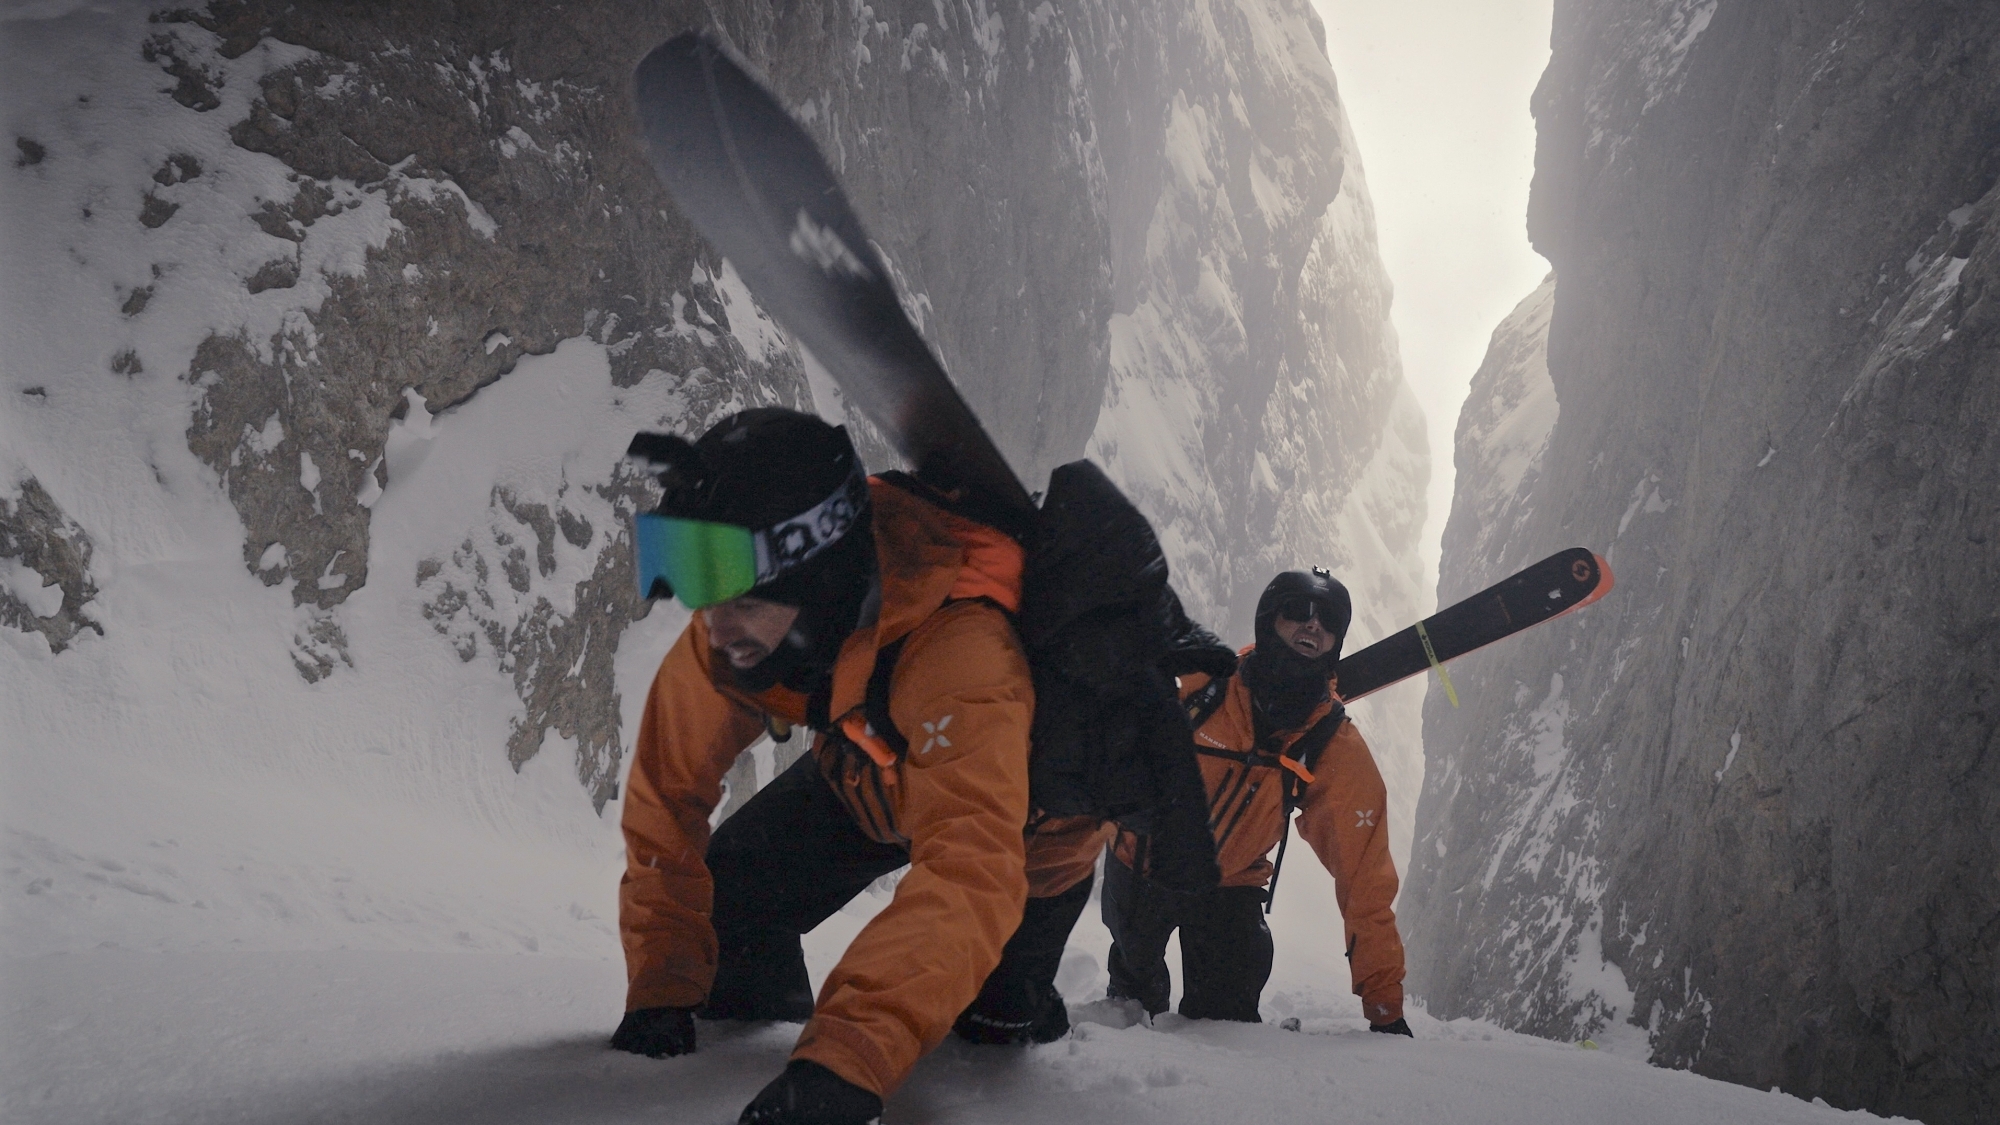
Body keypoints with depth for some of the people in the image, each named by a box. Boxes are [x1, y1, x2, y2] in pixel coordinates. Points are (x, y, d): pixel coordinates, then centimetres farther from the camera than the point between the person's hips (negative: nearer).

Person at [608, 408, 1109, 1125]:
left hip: (1026, 808, -4)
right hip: (872, 770, 4)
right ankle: (755, 1025, 27)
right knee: (723, 896, -5)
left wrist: (843, 1063, -67)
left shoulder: (962, 657, -49)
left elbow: (968, 877, -58)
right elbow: (668, 795, -19)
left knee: (988, 1022, -10)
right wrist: (661, 992, -21)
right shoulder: (732, 634, -30)